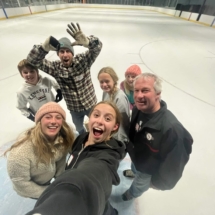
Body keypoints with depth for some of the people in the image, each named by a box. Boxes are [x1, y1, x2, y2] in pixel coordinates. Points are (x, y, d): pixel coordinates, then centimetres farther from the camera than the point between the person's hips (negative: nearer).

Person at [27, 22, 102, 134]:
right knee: (79, 129, 28)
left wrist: (86, 41, -52)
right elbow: (32, 60, -20)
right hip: (74, 108, 2)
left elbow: (97, 47, -30)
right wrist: (44, 47, -39)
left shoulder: (82, 60, -18)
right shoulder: (55, 68, -14)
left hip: (90, 104, -1)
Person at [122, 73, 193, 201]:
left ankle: (131, 194, 64)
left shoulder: (171, 127, -44)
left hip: (148, 168, -4)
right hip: (135, 156, 4)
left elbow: (173, 163, -28)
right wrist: (128, 147, 10)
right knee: (135, 168, 38)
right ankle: (134, 172, 75)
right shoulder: (138, 109, -24)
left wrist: (159, 182, -13)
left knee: (139, 185, 29)